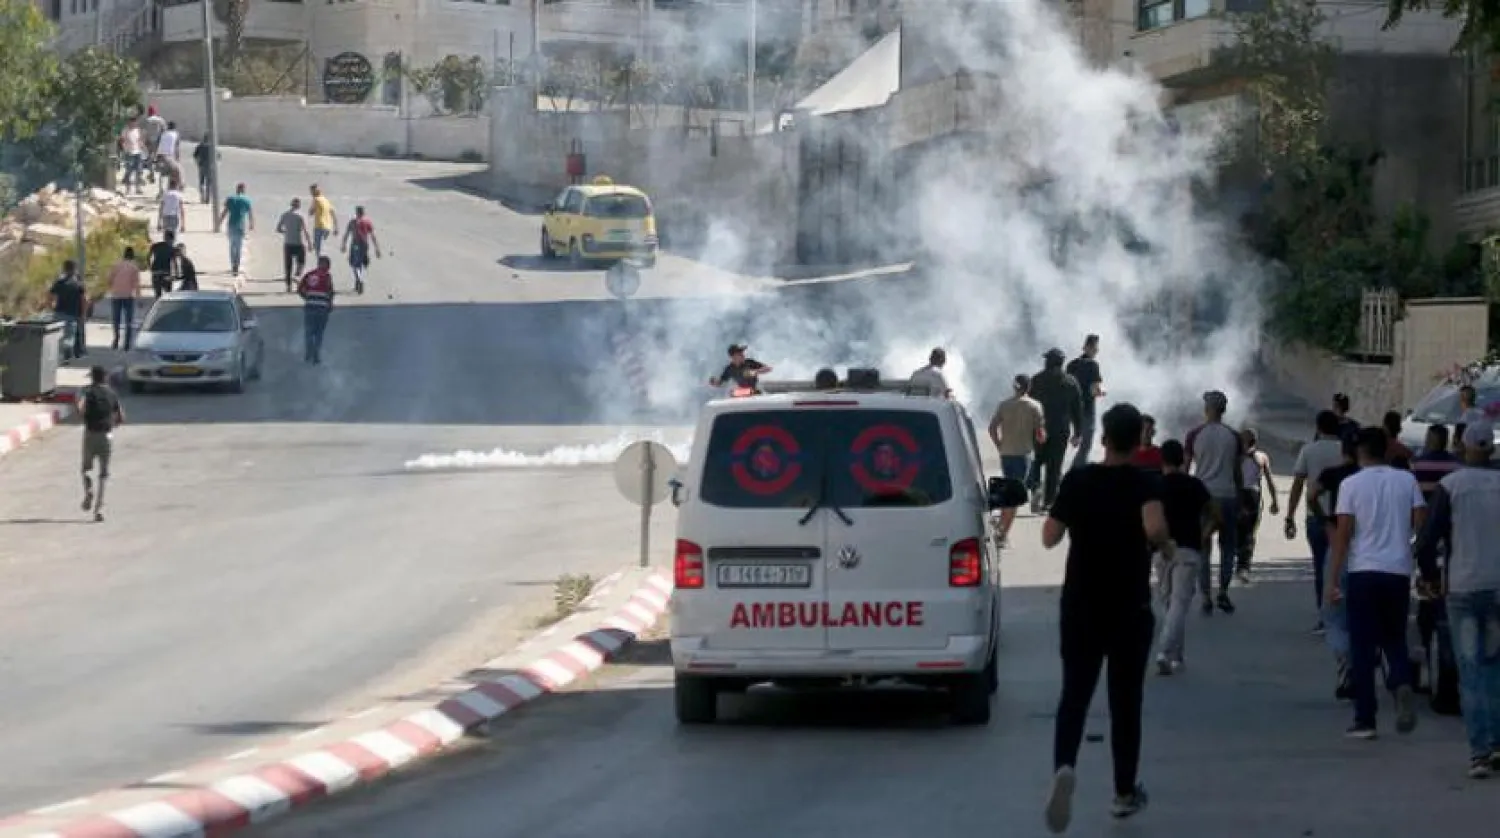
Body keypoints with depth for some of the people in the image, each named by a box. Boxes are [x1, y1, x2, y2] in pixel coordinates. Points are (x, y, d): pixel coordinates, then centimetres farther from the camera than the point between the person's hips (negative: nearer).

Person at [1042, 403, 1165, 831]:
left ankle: (1064, 767, -26)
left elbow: (1049, 537, 1)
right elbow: (1154, 528, -28)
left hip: (1080, 608, 1)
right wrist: (1167, 547, -7)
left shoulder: (1077, 480, -2)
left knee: (1074, 695, 2)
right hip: (1130, 610, -1)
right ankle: (1126, 792, 20)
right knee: (1125, 700, 12)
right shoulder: (1144, 483, -9)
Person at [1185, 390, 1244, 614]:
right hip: (1227, 495, 1)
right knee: (1228, 546, 14)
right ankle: (1223, 592, 3)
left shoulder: (1195, 435, 0)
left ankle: (1206, 598, 0)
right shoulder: (1234, 437, 4)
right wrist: (1240, 499, 16)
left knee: (1203, 549, 4)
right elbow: (1238, 472, 7)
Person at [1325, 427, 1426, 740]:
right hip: (1399, 572, 2)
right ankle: (1402, 684, -15)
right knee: (1395, 640, 15)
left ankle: (1365, 721, 3)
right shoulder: (1407, 481, 5)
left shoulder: (1352, 484, -3)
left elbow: (1343, 535, -6)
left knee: (1363, 649, 4)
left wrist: (1333, 581, -4)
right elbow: (1422, 524, 1)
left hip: (1363, 572, -2)